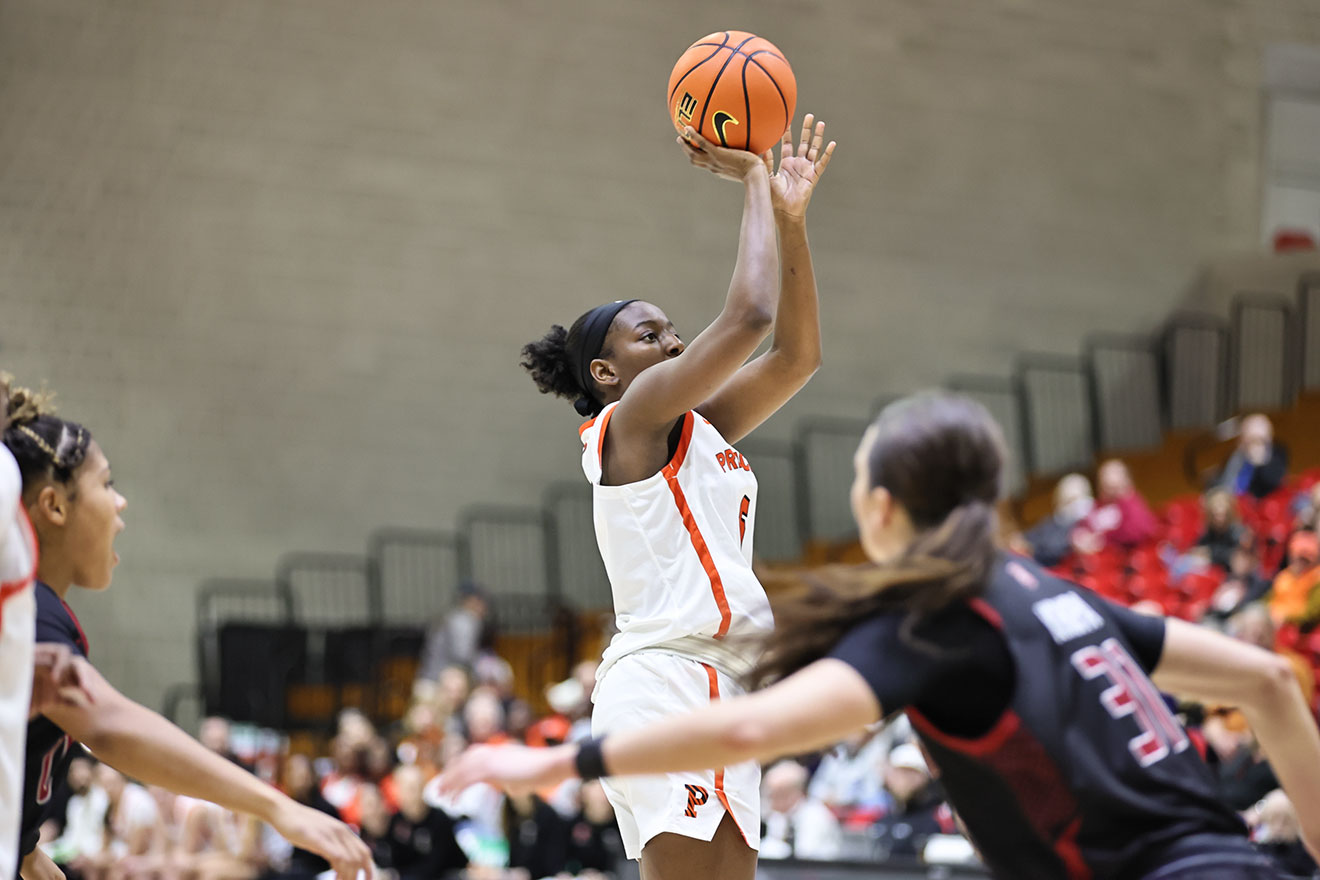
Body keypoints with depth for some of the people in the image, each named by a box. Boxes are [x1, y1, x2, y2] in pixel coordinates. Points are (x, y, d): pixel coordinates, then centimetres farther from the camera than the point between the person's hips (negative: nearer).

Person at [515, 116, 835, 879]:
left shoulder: (699, 430, 21)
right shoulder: (633, 415, -3)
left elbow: (797, 353, 18)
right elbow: (749, 314, -11)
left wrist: (790, 218, 11)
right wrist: (753, 181, 0)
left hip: (716, 688, 10)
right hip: (670, 681, -10)